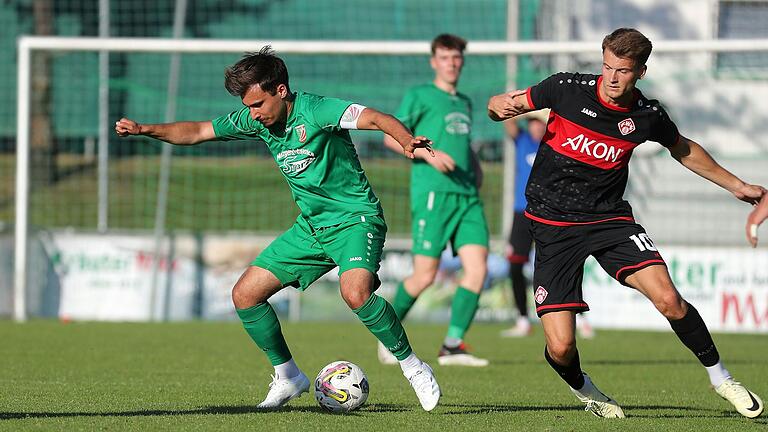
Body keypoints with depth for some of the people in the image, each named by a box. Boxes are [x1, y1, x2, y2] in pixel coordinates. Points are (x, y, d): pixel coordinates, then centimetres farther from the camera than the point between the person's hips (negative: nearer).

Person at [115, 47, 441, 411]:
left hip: (356, 219, -8)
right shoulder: (255, 119, 0)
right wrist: (145, 130, -2)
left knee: (355, 292, -34)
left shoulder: (314, 110, -21)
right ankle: (288, 377, 18)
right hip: (311, 227, 8)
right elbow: (197, 132, 10)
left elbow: (375, 118, -32)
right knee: (245, 295, 2)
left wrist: (407, 141, -52)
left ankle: (413, 368, -16)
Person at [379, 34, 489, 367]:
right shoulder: (419, 96, 4)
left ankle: (452, 346, -7)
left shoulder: (465, 103, 23)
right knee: (425, 275, -8)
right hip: (432, 193, -6)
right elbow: (391, 137, -2)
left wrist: (476, 165, 17)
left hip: (467, 196, 6)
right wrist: (427, 153, -16)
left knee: (477, 268, -10)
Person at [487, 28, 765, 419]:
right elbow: (499, 107, 0)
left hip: (609, 217, 1)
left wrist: (735, 185, 22)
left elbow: (683, 150, 17)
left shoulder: (648, 116, -5)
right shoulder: (567, 88, -12)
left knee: (668, 300, -20)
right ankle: (584, 390, 26)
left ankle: (720, 377, 5)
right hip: (553, 225, -1)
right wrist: (500, 106, -24)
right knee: (560, 348, -11)